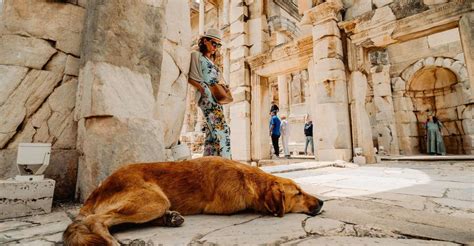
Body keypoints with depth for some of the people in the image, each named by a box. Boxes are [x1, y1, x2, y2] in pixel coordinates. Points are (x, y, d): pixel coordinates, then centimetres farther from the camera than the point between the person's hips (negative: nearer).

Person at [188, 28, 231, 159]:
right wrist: (201, 88, -18)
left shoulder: (212, 61, 27)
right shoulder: (196, 55, 5)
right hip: (206, 96, -8)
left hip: (215, 97, 8)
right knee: (222, 129, -18)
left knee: (212, 132, 4)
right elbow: (190, 78, -4)